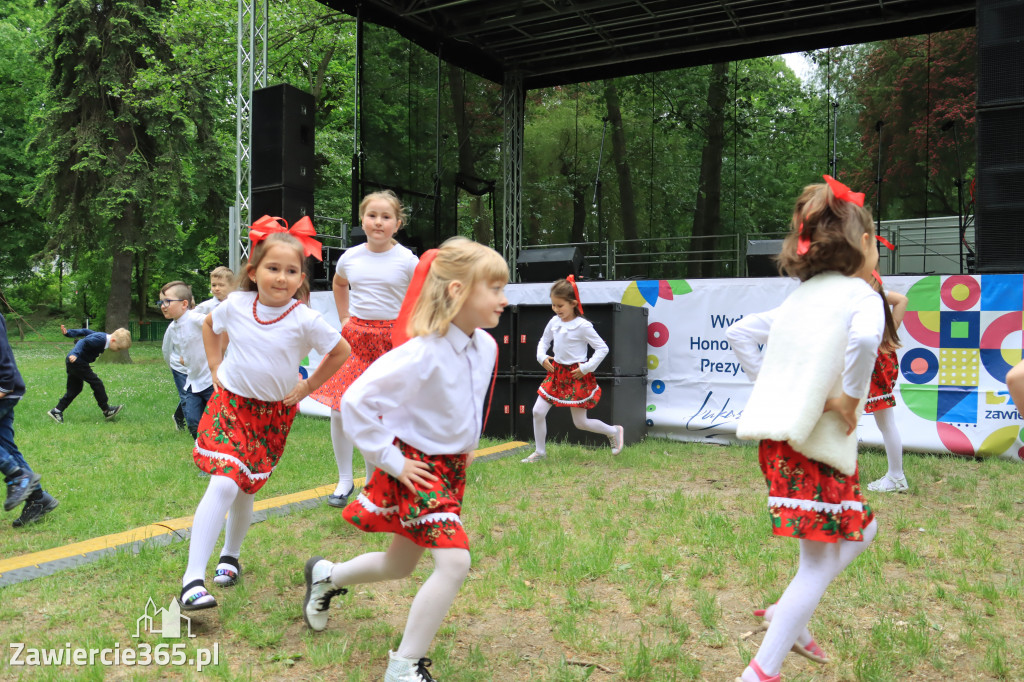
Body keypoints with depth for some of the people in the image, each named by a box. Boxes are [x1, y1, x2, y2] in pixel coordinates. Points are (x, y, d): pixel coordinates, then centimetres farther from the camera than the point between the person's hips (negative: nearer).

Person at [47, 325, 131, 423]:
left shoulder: (102, 336, 11)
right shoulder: (100, 340, -20)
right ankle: (107, 411, 0)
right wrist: (75, 354, -38)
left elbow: (84, 332, 17)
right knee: (97, 384, -6)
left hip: (72, 362, 10)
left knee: (75, 389, 14)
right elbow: (84, 342, -29)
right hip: (77, 362, -10)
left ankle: (56, 411, 17)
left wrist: (68, 333, 21)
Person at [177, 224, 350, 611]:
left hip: (273, 413, 0)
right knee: (223, 485, -16)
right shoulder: (236, 305, -9)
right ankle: (192, 580, -13)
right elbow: (209, 325, 14)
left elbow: (341, 351, -1)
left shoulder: (305, 320, -16)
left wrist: (307, 387, 0)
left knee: (245, 490, 11)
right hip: (229, 402, 0)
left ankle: (230, 556, 39)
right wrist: (216, 368, 7)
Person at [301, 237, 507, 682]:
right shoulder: (421, 354, -28)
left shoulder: (485, 347, -3)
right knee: (454, 561, -19)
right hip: (416, 468, -8)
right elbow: (356, 401, -28)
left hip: (453, 466, 8)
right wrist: (389, 459, -22)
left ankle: (326, 576, 49)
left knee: (399, 566, 21)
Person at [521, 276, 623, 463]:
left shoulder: (582, 326, -16)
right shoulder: (554, 322, 2)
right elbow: (543, 341, 19)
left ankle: (614, 432, 28)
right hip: (556, 372, 6)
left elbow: (602, 348, -12)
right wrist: (542, 357, 1)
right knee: (538, 411, 0)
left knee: (581, 422, 2)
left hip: (577, 376, -6)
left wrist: (586, 368, -15)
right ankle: (540, 452, 17)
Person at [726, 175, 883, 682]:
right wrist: (850, 398, -20)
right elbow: (864, 339, -33)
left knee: (860, 533, 25)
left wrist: (769, 387, 15)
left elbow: (737, 333, 17)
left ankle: (787, 616, 26)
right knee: (819, 567, 2)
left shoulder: (800, 297, 13)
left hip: (779, 441, 8)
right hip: (816, 447, -8)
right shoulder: (861, 295, -9)